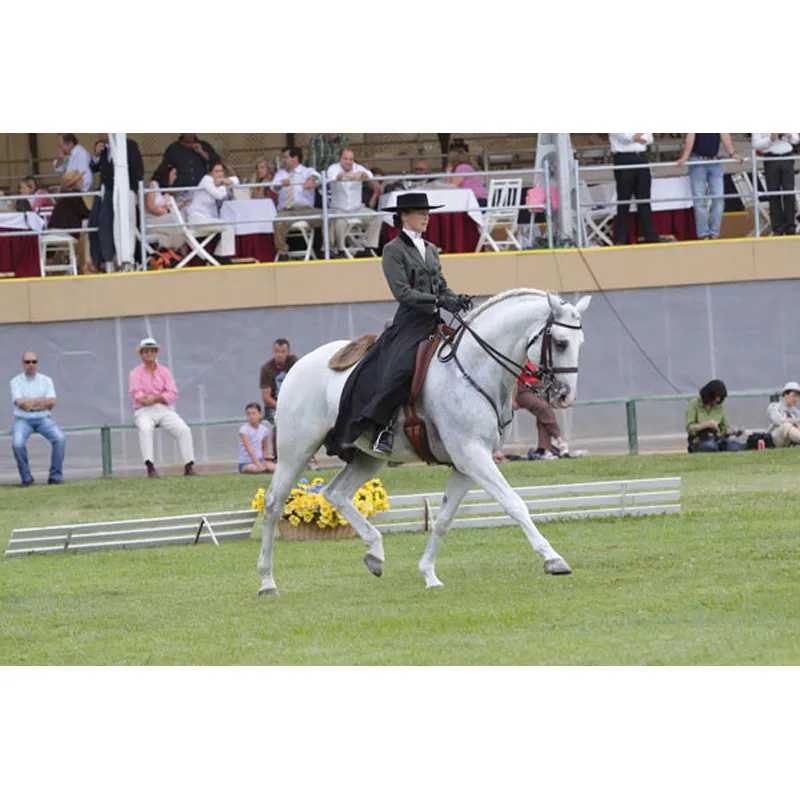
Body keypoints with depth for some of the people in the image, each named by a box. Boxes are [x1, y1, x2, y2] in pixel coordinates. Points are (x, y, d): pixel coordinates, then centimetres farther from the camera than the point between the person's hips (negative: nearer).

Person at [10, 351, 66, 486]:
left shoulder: (46, 380, 6)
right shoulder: (16, 381, 1)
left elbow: (52, 403, -7)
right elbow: (21, 403, -14)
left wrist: (30, 403, -14)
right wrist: (42, 401, -13)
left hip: (43, 419, 2)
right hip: (22, 420, -2)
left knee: (60, 438, -25)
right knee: (17, 443, -31)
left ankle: (56, 476, -15)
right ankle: (26, 477, -13)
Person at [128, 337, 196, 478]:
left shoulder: (164, 372, 11)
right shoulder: (135, 373, 7)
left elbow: (173, 394, -2)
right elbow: (136, 394, -11)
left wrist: (155, 398, -20)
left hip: (165, 410, 2)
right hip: (144, 413, -2)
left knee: (184, 430, -23)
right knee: (145, 429, -36)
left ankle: (189, 466, -22)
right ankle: (150, 467, -43)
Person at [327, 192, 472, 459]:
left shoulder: (430, 250, 21)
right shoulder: (394, 250, -1)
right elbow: (402, 292, -12)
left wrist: (457, 299, -2)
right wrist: (439, 301, -20)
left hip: (434, 322, 7)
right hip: (410, 323, -7)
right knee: (397, 370, -27)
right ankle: (381, 428, -23)